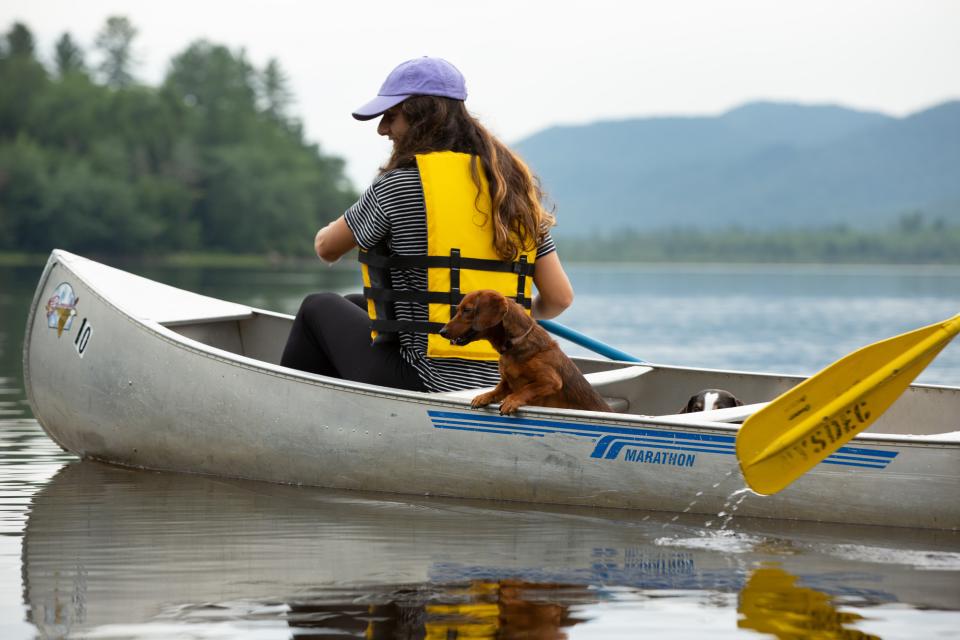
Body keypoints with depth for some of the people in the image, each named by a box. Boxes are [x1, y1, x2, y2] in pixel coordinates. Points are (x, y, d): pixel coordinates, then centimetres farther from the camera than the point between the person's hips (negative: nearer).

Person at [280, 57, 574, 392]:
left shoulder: (400, 182, -12)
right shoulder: (516, 183, 5)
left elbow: (326, 248, 5)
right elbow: (560, 296, 3)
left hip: (427, 383, -7)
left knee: (318, 309, 22)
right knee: (355, 304, 31)